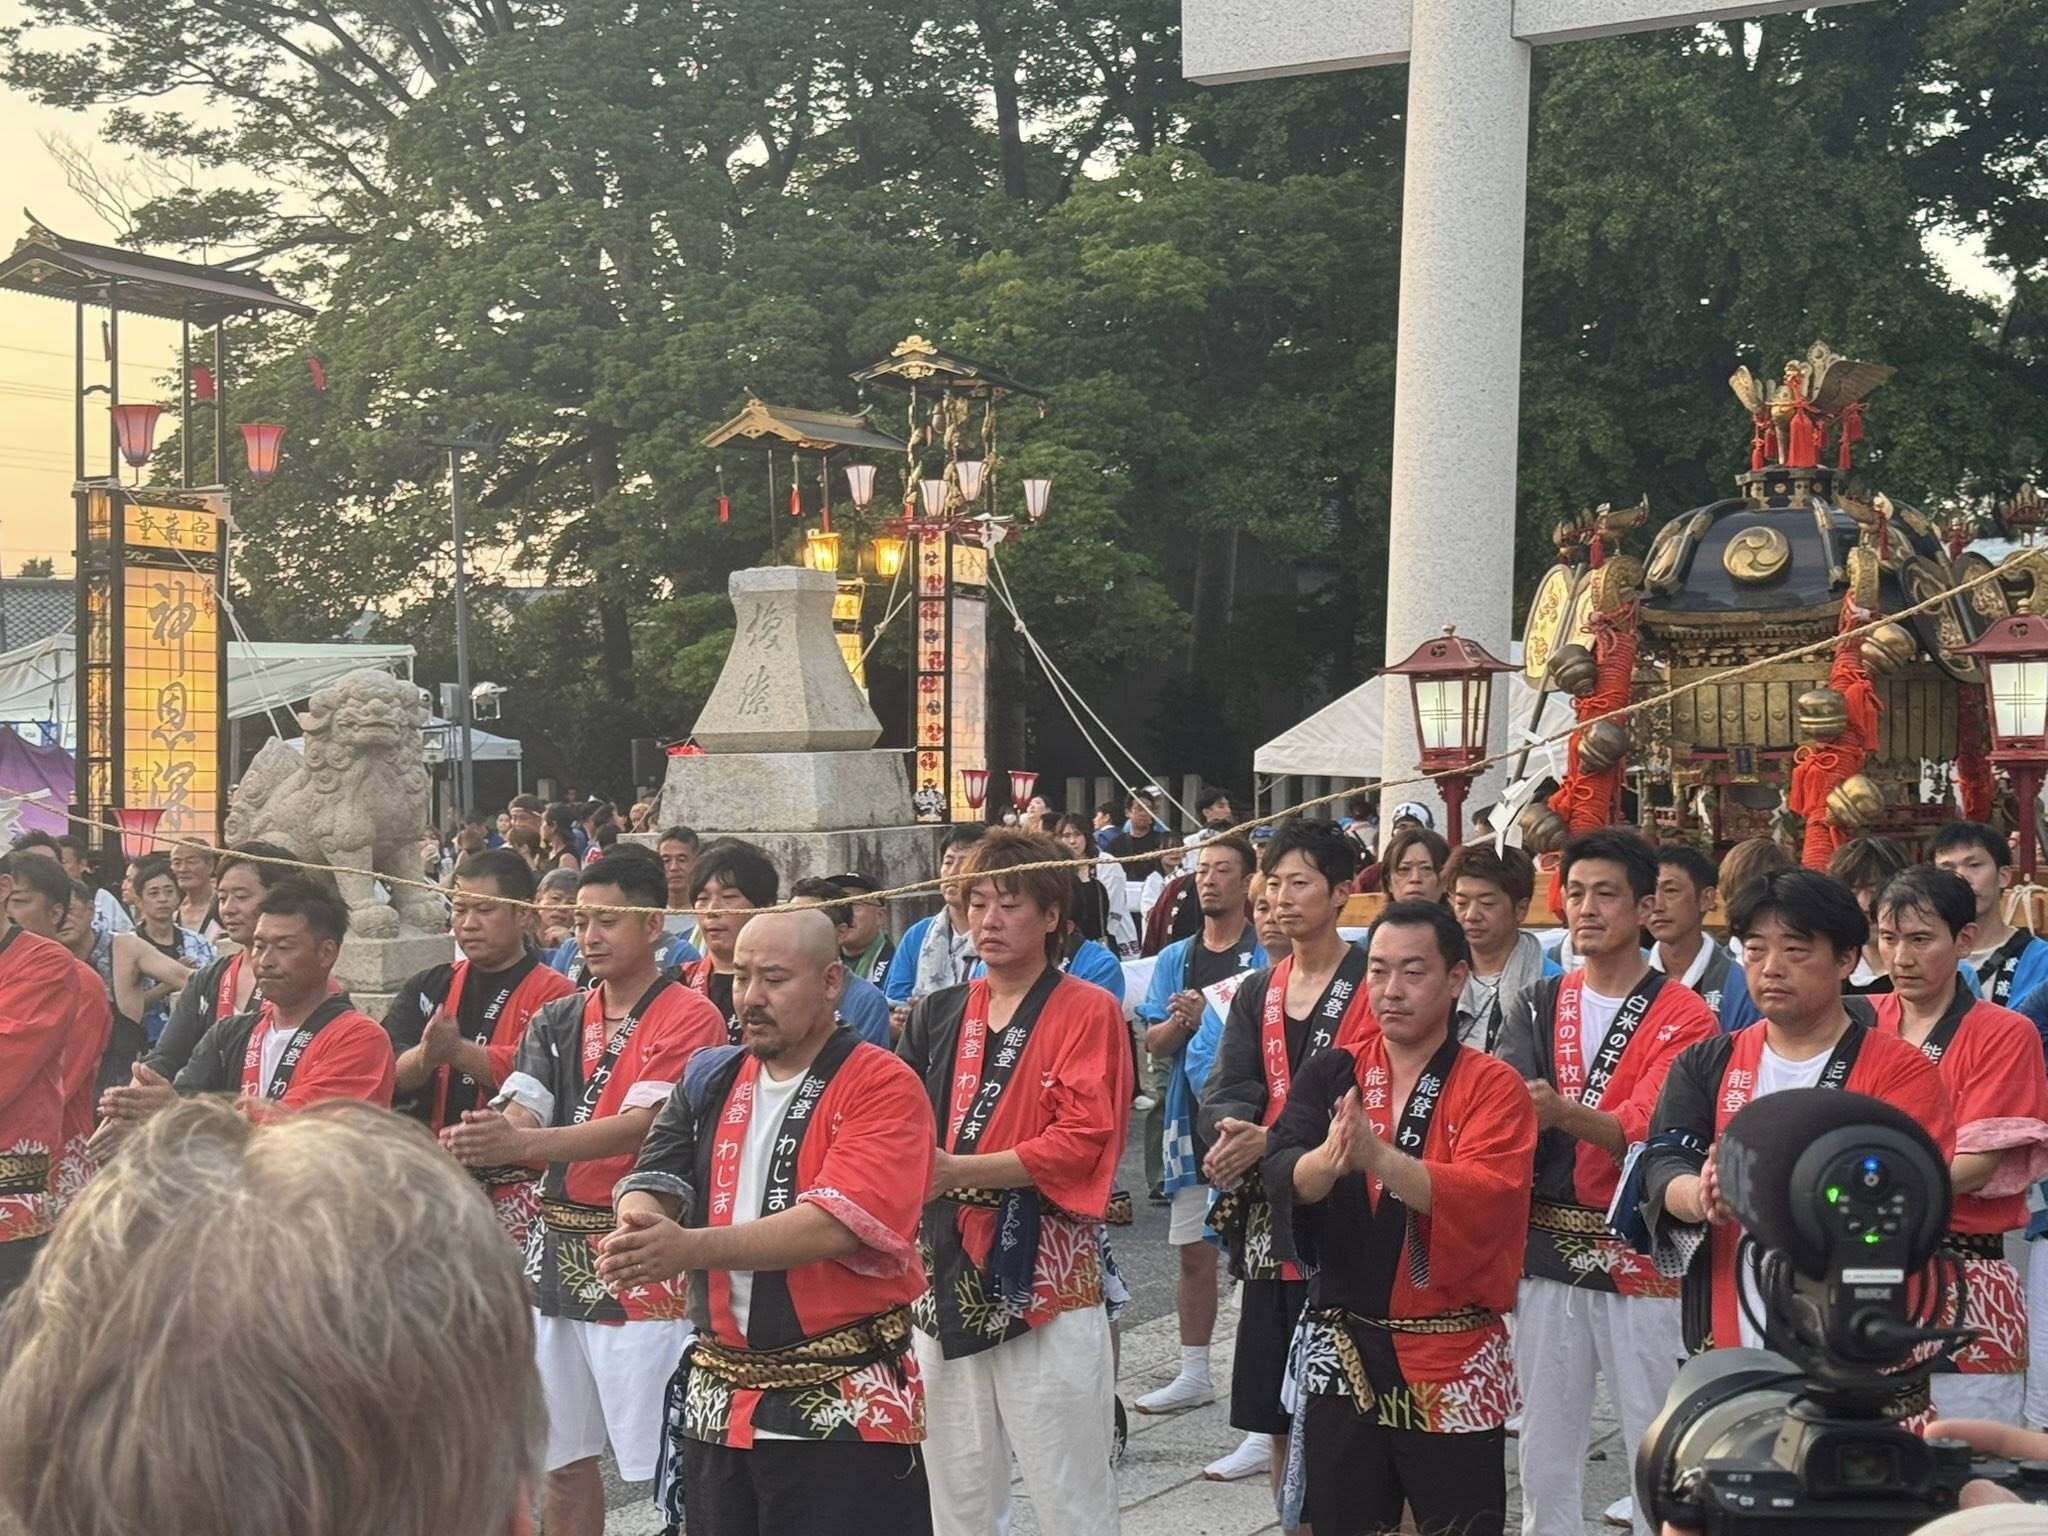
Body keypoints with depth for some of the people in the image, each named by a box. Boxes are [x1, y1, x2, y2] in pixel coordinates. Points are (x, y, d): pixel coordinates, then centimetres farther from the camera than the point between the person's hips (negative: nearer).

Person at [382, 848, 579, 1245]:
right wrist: (425, 1056, -21)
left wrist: (458, 1051, -27)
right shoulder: (427, 988, 15)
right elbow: (389, 1073, 1)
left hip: (513, 1187, -4)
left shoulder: (553, 995, 0)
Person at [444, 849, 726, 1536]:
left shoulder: (690, 1018, -8)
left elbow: (640, 1124, -20)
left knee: (664, 1464, -4)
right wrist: (471, 1139, -25)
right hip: (556, 1250, 6)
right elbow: (517, 1110, -1)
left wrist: (523, 1145, -33)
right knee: (563, 1459, 14)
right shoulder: (557, 1021, 12)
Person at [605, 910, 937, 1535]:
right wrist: (637, 1228, -23)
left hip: (843, 1411, -6)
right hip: (715, 1406, 6)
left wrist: (693, 1248, -30)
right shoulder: (708, 1080, 12)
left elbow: (838, 1223, -21)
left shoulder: (883, 1086, -9)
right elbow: (654, 1178, 2)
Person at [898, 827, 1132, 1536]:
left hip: (1045, 1282, -5)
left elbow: (1083, 1139, -13)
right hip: (947, 1280, 5)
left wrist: (958, 1171, -20)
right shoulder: (938, 1015, 13)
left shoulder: (1087, 1011, -3)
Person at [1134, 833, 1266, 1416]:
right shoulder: (1174, 959, 13)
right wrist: (1181, 1021, -11)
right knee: (1193, 1252, 12)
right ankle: (1193, 1374, 22)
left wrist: (1209, 1019, -17)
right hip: (1193, 1121, 6)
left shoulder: (1268, 956, -3)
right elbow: (1154, 1042, 9)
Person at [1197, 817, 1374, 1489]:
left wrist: (1269, 1141, -23)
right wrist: (1232, 1131, -19)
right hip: (1269, 1218, 6)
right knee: (1279, 1417, 12)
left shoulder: (1374, 986, -6)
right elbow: (1222, 1096, 4)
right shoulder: (1257, 992, 13)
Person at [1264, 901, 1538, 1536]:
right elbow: (1282, 1173, -11)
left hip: (1451, 1363, -3)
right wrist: (1329, 1159, -33)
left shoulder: (1492, 1086, -5)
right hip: (1340, 1353, 3)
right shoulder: (1332, 1073, 5)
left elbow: (1488, 1198, -21)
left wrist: (1377, 1158, -35)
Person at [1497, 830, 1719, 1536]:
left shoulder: (1683, 1017, -4)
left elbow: (1648, 1129, -17)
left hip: (1641, 1259, -4)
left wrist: (1564, 1112, -35)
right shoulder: (1538, 1006, 10)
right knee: (1545, 1449, 10)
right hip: (1545, 1253, 4)